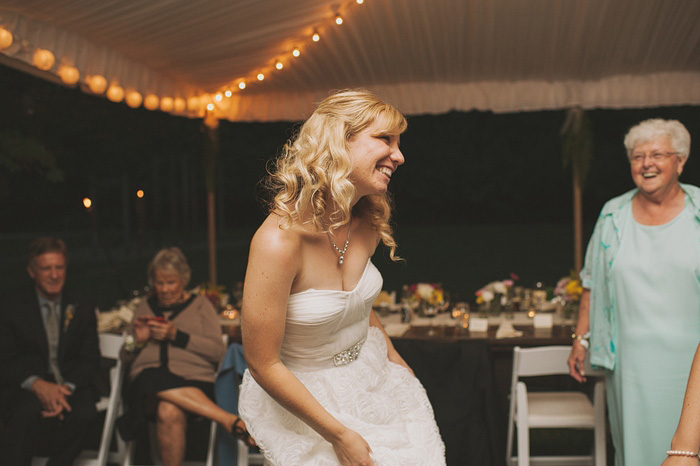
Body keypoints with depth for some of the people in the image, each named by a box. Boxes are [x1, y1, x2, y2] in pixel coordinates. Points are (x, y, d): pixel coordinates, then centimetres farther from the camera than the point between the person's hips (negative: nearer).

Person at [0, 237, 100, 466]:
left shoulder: (81, 307, 7)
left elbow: (89, 360, 5)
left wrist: (66, 388, -16)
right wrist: (37, 384, -22)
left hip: (70, 385, 2)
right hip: (24, 386, -1)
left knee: (84, 413, -31)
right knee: (28, 410, -35)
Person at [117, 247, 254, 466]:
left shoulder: (200, 304, 18)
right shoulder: (145, 307, 26)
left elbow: (217, 351, 4)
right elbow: (125, 357, 26)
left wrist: (176, 335, -6)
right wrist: (137, 340, 3)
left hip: (194, 380, -2)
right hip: (149, 380, 2)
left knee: (169, 411, -40)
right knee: (155, 379, -39)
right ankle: (232, 421, -39)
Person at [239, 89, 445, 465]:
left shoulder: (368, 226, -7)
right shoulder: (279, 240, -30)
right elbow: (263, 364, -23)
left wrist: (400, 365, 13)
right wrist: (339, 435, -18)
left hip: (372, 373, 6)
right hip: (302, 395, -6)